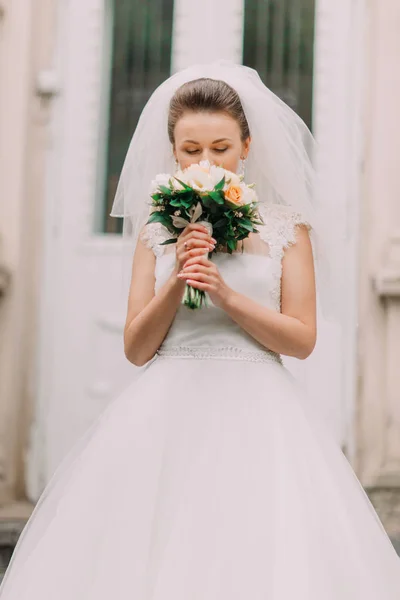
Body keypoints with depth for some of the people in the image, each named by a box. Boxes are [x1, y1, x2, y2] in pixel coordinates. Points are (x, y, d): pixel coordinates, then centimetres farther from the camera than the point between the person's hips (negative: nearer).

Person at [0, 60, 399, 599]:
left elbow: (302, 340, -1)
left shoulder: (284, 226, 5)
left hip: (254, 412, -1)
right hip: (169, 411, 2)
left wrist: (227, 295, -13)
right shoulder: (157, 231, 10)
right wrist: (177, 281, -10)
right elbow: (136, 348, 6)